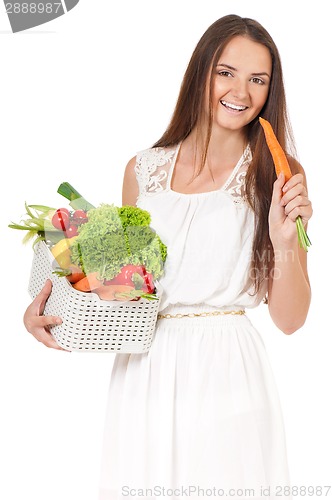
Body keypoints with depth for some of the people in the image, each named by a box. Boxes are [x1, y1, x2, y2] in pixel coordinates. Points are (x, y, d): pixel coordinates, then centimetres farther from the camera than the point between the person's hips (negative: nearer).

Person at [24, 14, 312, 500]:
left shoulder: (278, 178, -1)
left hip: (228, 376, -2)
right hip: (144, 377, 2)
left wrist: (285, 242, -18)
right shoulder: (144, 170, 5)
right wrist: (45, 308, -1)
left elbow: (289, 318, -2)